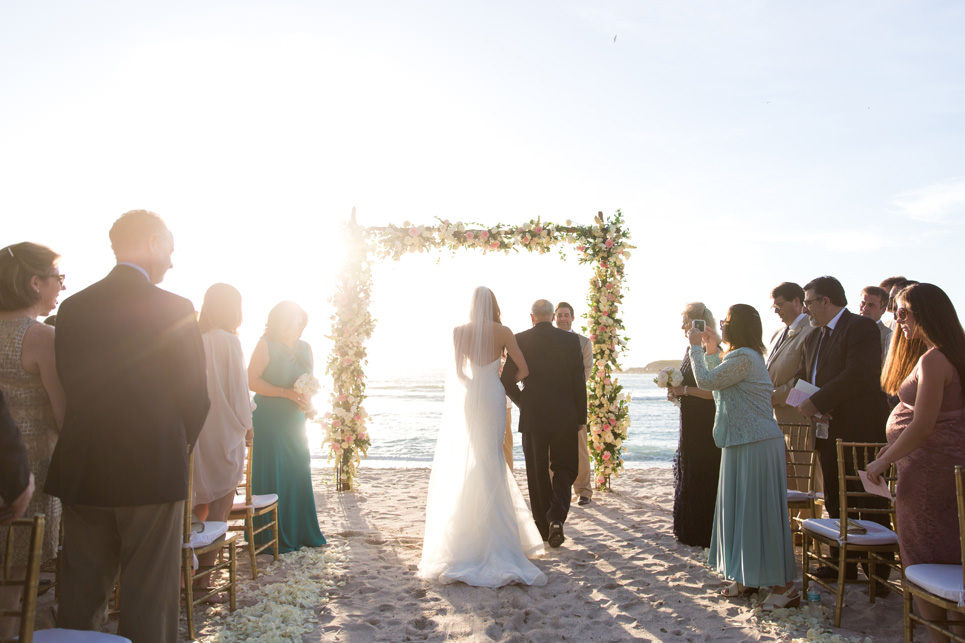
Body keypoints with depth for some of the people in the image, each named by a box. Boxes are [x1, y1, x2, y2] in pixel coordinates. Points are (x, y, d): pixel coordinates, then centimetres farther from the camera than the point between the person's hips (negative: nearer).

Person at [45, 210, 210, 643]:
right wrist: (181, 445, 10)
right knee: (148, 599, 6)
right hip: (153, 473, -5)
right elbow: (195, 396, -8)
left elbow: (69, 385, 6)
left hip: (81, 472, 5)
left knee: (80, 596, 17)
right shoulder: (175, 309, -11)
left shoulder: (72, 307, 3)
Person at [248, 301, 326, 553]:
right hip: (269, 420, -5)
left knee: (298, 474, 7)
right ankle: (273, 539, 7)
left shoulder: (305, 348, 12)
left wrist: (307, 400, -4)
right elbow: (252, 381, -11)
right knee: (272, 477, -3)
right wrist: (287, 393, -18)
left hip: (295, 420, 6)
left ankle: (300, 533, 18)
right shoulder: (266, 345, -5)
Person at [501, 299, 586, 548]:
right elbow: (579, 381, -2)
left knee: (537, 472, 12)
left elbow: (507, 381, -3)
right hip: (564, 416, 0)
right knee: (564, 469, 13)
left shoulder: (520, 340, -3)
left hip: (532, 416, 0)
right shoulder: (571, 340, -1)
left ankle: (543, 527, 19)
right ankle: (556, 518, -7)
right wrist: (581, 417, 6)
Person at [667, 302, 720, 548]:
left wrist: (684, 390, -19)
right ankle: (689, 530, 26)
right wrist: (676, 391, 3)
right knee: (688, 474, 15)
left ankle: (704, 533, 10)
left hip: (705, 425, -9)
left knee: (703, 476, -1)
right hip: (690, 423, 10)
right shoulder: (691, 349, 13)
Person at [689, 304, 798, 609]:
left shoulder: (744, 357, -18)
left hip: (756, 445, -11)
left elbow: (706, 381, -16)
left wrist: (697, 347, -4)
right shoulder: (746, 356, 15)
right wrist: (711, 351, 17)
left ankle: (784, 585, 5)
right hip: (742, 443, 11)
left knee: (760, 512, -5)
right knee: (742, 510, 15)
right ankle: (747, 576, 26)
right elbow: (718, 382, 20)